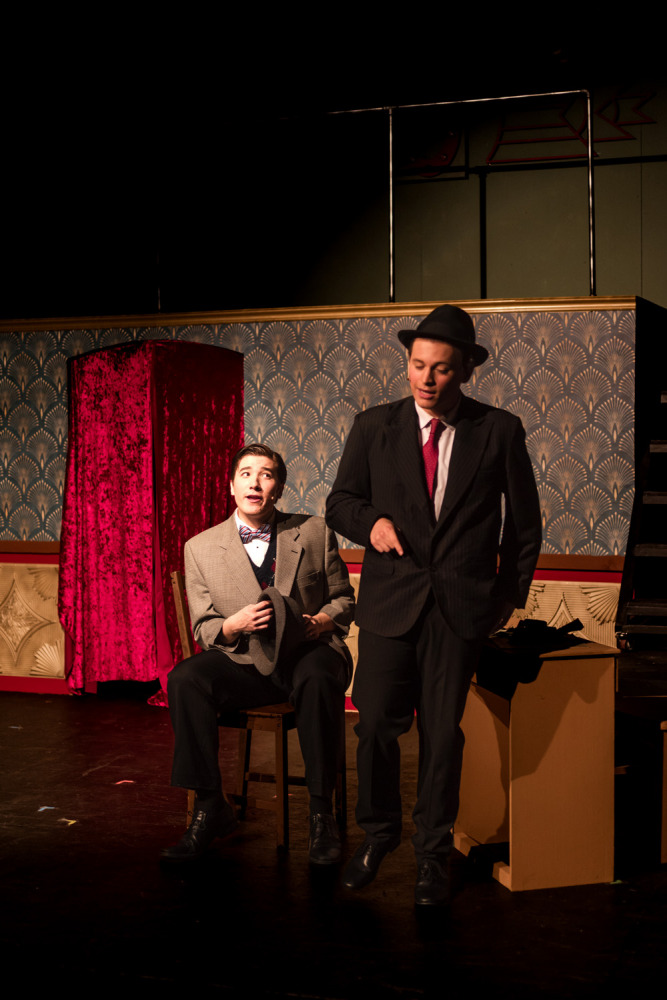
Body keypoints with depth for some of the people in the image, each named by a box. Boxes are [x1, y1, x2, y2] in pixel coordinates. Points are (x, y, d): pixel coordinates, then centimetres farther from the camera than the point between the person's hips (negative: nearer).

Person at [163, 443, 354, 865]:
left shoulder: (315, 533, 6)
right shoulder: (201, 548, 5)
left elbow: (344, 598, 14)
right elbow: (204, 630, 7)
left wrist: (324, 620, -10)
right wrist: (233, 626, -16)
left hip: (308, 653, -1)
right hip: (244, 662, 1)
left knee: (319, 680, -37)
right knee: (184, 680, -28)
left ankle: (322, 814, -21)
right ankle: (211, 807, -15)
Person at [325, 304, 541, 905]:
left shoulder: (499, 431, 1)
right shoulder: (374, 426, 5)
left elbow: (524, 521, 10)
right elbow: (340, 502, 12)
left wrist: (511, 592, 9)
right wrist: (370, 521, -9)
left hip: (462, 606, -1)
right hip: (390, 601, 1)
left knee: (442, 733, 4)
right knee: (378, 725, -1)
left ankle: (434, 853, 22)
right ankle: (378, 833, 25)